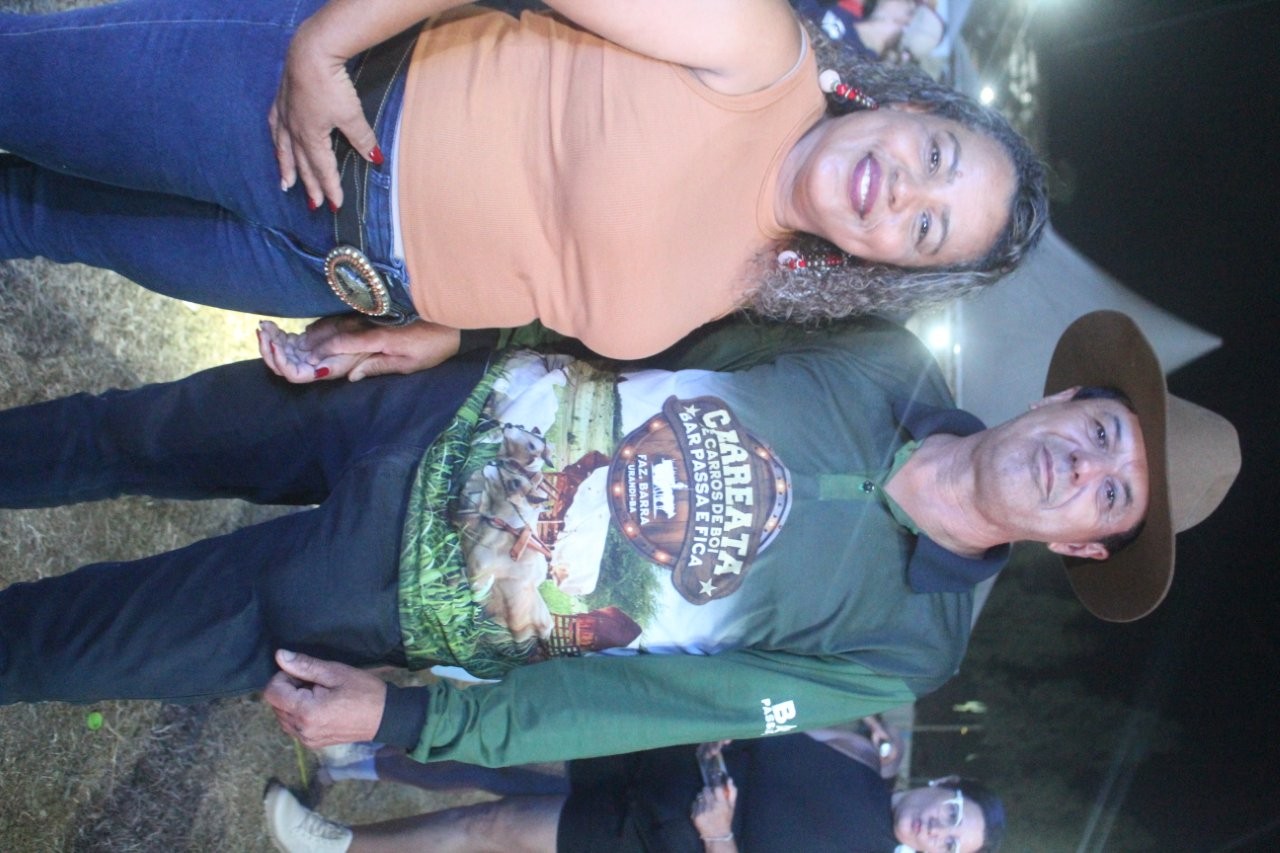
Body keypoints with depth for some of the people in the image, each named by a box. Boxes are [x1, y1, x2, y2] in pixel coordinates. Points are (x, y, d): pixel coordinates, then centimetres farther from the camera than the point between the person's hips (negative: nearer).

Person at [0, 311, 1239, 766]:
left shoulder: (900, 648, -15)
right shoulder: (891, 367, -7)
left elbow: (662, 704, -17)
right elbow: (703, 338, 3)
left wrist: (404, 716, -19)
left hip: (408, 605, -3)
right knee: (131, 433, 15)